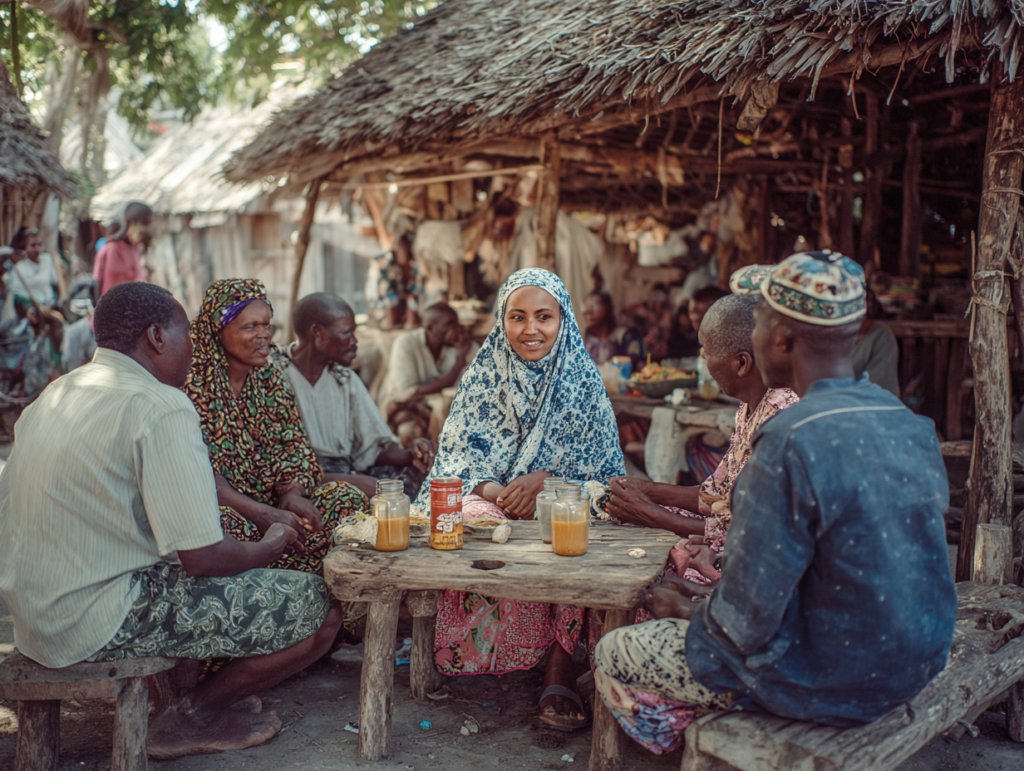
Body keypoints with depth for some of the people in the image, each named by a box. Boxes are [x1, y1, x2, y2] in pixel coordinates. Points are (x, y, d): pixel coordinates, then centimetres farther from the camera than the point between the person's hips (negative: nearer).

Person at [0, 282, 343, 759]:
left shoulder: (56, 394, 9)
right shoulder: (161, 407, -19)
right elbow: (201, 556, -22)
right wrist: (272, 546, 0)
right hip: (99, 621, -10)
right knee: (321, 611, -8)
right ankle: (191, 719, 8)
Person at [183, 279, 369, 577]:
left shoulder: (271, 379, 10)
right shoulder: (191, 383, -10)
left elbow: (295, 448, 6)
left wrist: (294, 493, -18)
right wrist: (263, 514, -29)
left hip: (272, 503, 6)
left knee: (347, 498, -13)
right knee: (224, 524, -38)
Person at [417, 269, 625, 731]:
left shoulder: (582, 379, 2)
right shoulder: (483, 373, 5)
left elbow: (601, 466, -1)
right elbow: (457, 450, 2)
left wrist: (546, 480, -19)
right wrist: (489, 488, -19)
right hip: (488, 493, 1)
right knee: (472, 522, -33)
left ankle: (559, 664, -27)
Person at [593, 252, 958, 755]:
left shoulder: (792, 444, -28)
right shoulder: (912, 426, -2)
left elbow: (747, 623, -24)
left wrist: (689, 610, -1)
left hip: (827, 685, -8)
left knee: (612, 656, 8)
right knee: (694, 593, 26)